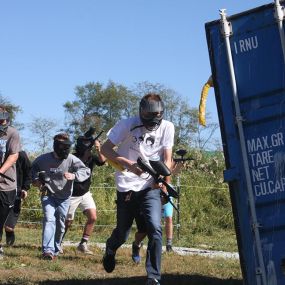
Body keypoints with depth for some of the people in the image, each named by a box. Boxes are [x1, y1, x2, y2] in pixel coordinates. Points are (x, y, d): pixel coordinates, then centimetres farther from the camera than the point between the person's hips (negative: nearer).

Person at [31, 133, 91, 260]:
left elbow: (86, 170, -21)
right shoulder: (44, 159, -9)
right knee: (49, 219, -19)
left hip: (64, 197, 1)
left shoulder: (72, 159, -13)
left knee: (60, 224, 8)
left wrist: (74, 176, -39)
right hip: (48, 195, -1)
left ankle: (55, 250, 25)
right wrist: (35, 179, -3)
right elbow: (34, 167, 12)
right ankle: (47, 250, -27)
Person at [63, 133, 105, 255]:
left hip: (85, 194, 4)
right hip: (72, 195, -4)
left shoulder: (91, 157, -5)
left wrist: (99, 150, -39)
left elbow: (102, 161, -24)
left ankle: (83, 244, 1)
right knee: (68, 222, 3)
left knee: (93, 218, -10)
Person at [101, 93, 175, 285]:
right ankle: (110, 250, 48)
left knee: (155, 229, -18)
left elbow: (167, 159, -4)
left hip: (151, 187, 1)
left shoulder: (167, 128, -5)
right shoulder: (128, 125, -11)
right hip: (127, 187, 0)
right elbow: (105, 149, -8)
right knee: (122, 234, 11)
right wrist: (129, 164, -22)